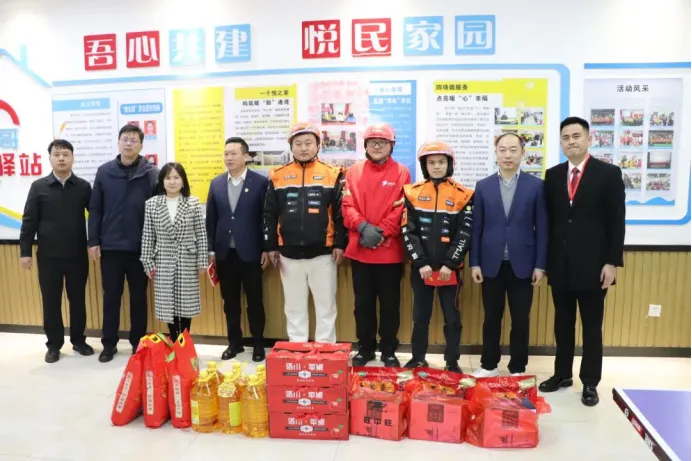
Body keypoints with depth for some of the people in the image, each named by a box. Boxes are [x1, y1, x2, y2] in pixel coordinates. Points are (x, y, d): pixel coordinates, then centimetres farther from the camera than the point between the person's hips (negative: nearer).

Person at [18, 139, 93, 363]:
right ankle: (54, 345, 21)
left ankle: (78, 340, 24)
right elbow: (29, 221, 1)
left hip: (77, 255, 0)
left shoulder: (83, 187, 0)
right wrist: (25, 251, -2)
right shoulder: (39, 187, 0)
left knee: (78, 299, 10)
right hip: (48, 256, 0)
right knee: (51, 301, 8)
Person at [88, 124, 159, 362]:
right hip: (110, 246, 2)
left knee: (138, 296, 10)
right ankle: (109, 343, 23)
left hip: (139, 247, -1)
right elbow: (95, 209, 5)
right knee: (111, 296, 10)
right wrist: (93, 241, 0)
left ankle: (138, 343, 22)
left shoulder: (151, 173, -3)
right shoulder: (104, 172, 3)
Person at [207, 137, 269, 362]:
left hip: (250, 252, -3)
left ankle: (258, 344, 20)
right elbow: (211, 219, 9)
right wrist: (211, 250, 5)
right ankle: (235, 342, 25)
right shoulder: (216, 183, 8)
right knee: (230, 302, 12)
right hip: (224, 252, 4)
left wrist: (266, 249, -7)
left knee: (255, 301, 6)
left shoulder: (260, 182, -4)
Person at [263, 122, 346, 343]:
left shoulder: (333, 175, 0)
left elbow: (340, 213, 1)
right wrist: (271, 246, 4)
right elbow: (269, 215, 8)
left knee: (326, 306, 7)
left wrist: (340, 244, -5)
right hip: (289, 254, 2)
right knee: (294, 307, 13)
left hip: (323, 253, -2)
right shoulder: (278, 176, 5)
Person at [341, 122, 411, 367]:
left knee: (389, 303, 7)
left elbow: (401, 210, -5)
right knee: (363, 302, 11)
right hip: (359, 250, 2)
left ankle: (389, 351, 22)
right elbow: (347, 206, 1)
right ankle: (365, 348, 25)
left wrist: (381, 233, -14)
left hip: (390, 251, -2)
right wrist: (363, 226, -16)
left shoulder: (401, 172, 2)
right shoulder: (354, 172, 7)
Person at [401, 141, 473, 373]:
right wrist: (420, 263, -10)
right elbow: (408, 232, -2)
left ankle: (452, 361, 22)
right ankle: (418, 358, 27)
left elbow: (465, 234, -5)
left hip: (450, 269, -1)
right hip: (421, 268, 1)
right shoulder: (412, 193, 2)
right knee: (420, 316, 12)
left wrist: (450, 264, -13)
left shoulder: (463, 195, -1)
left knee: (452, 317, 8)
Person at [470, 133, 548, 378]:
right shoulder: (483, 186, 4)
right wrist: (475, 263, -1)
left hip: (522, 264, -1)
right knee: (491, 318, 10)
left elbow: (542, 228, 0)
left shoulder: (536, 186, 1)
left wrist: (540, 265, -5)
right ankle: (489, 365, 24)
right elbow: (477, 227, 3)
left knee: (520, 320, 8)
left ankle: (518, 369, 22)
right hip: (491, 264, 1)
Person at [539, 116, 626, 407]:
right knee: (563, 323, 13)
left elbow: (616, 223, -5)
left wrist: (612, 262, -11)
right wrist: (545, 260, 4)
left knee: (592, 326, 7)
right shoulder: (553, 175, 7)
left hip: (592, 264, -3)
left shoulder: (609, 173, -3)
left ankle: (590, 382, 20)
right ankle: (562, 374, 26)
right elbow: (549, 220, 8)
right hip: (560, 264, 3)